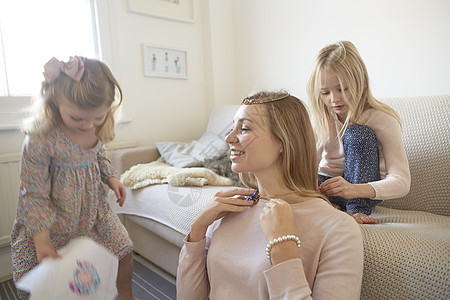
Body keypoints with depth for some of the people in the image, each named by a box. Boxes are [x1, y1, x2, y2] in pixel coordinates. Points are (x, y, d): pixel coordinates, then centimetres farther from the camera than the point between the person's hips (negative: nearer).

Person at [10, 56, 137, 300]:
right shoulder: (40, 140, -29)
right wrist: (41, 239, -19)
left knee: (124, 248, 8)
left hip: (93, 207, 5)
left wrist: (111, 178, -2)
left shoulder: (97, 128, -11)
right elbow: (34, 194, -20)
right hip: (53, 218, -4)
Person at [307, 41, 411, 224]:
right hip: (325, 182, 3)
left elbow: (402, 182, -25)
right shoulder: (322, 117, -6)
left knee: (359, 133, -27)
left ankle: (358, 211, -20)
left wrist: (355, 189, -46)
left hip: (366, 191, -2)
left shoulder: (382, 119, -17)